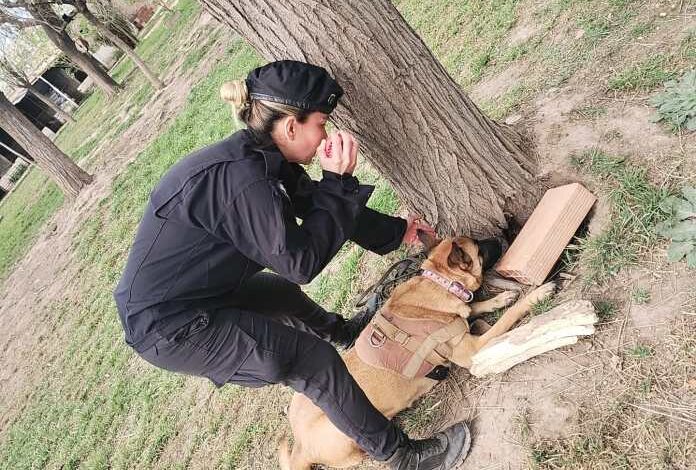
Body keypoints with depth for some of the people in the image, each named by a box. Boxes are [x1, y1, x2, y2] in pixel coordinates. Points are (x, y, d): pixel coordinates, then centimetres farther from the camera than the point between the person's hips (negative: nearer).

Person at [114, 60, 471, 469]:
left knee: (282, 291, 27)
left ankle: (343, 332, 56)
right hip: (171, 329, -9)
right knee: (316, 360, -9)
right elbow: (300, 261, -22)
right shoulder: (241, 180, -29)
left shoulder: (260, 157, 0)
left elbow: (318, 205, 10)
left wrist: (395, 230, 18)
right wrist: (337, 182, -19)